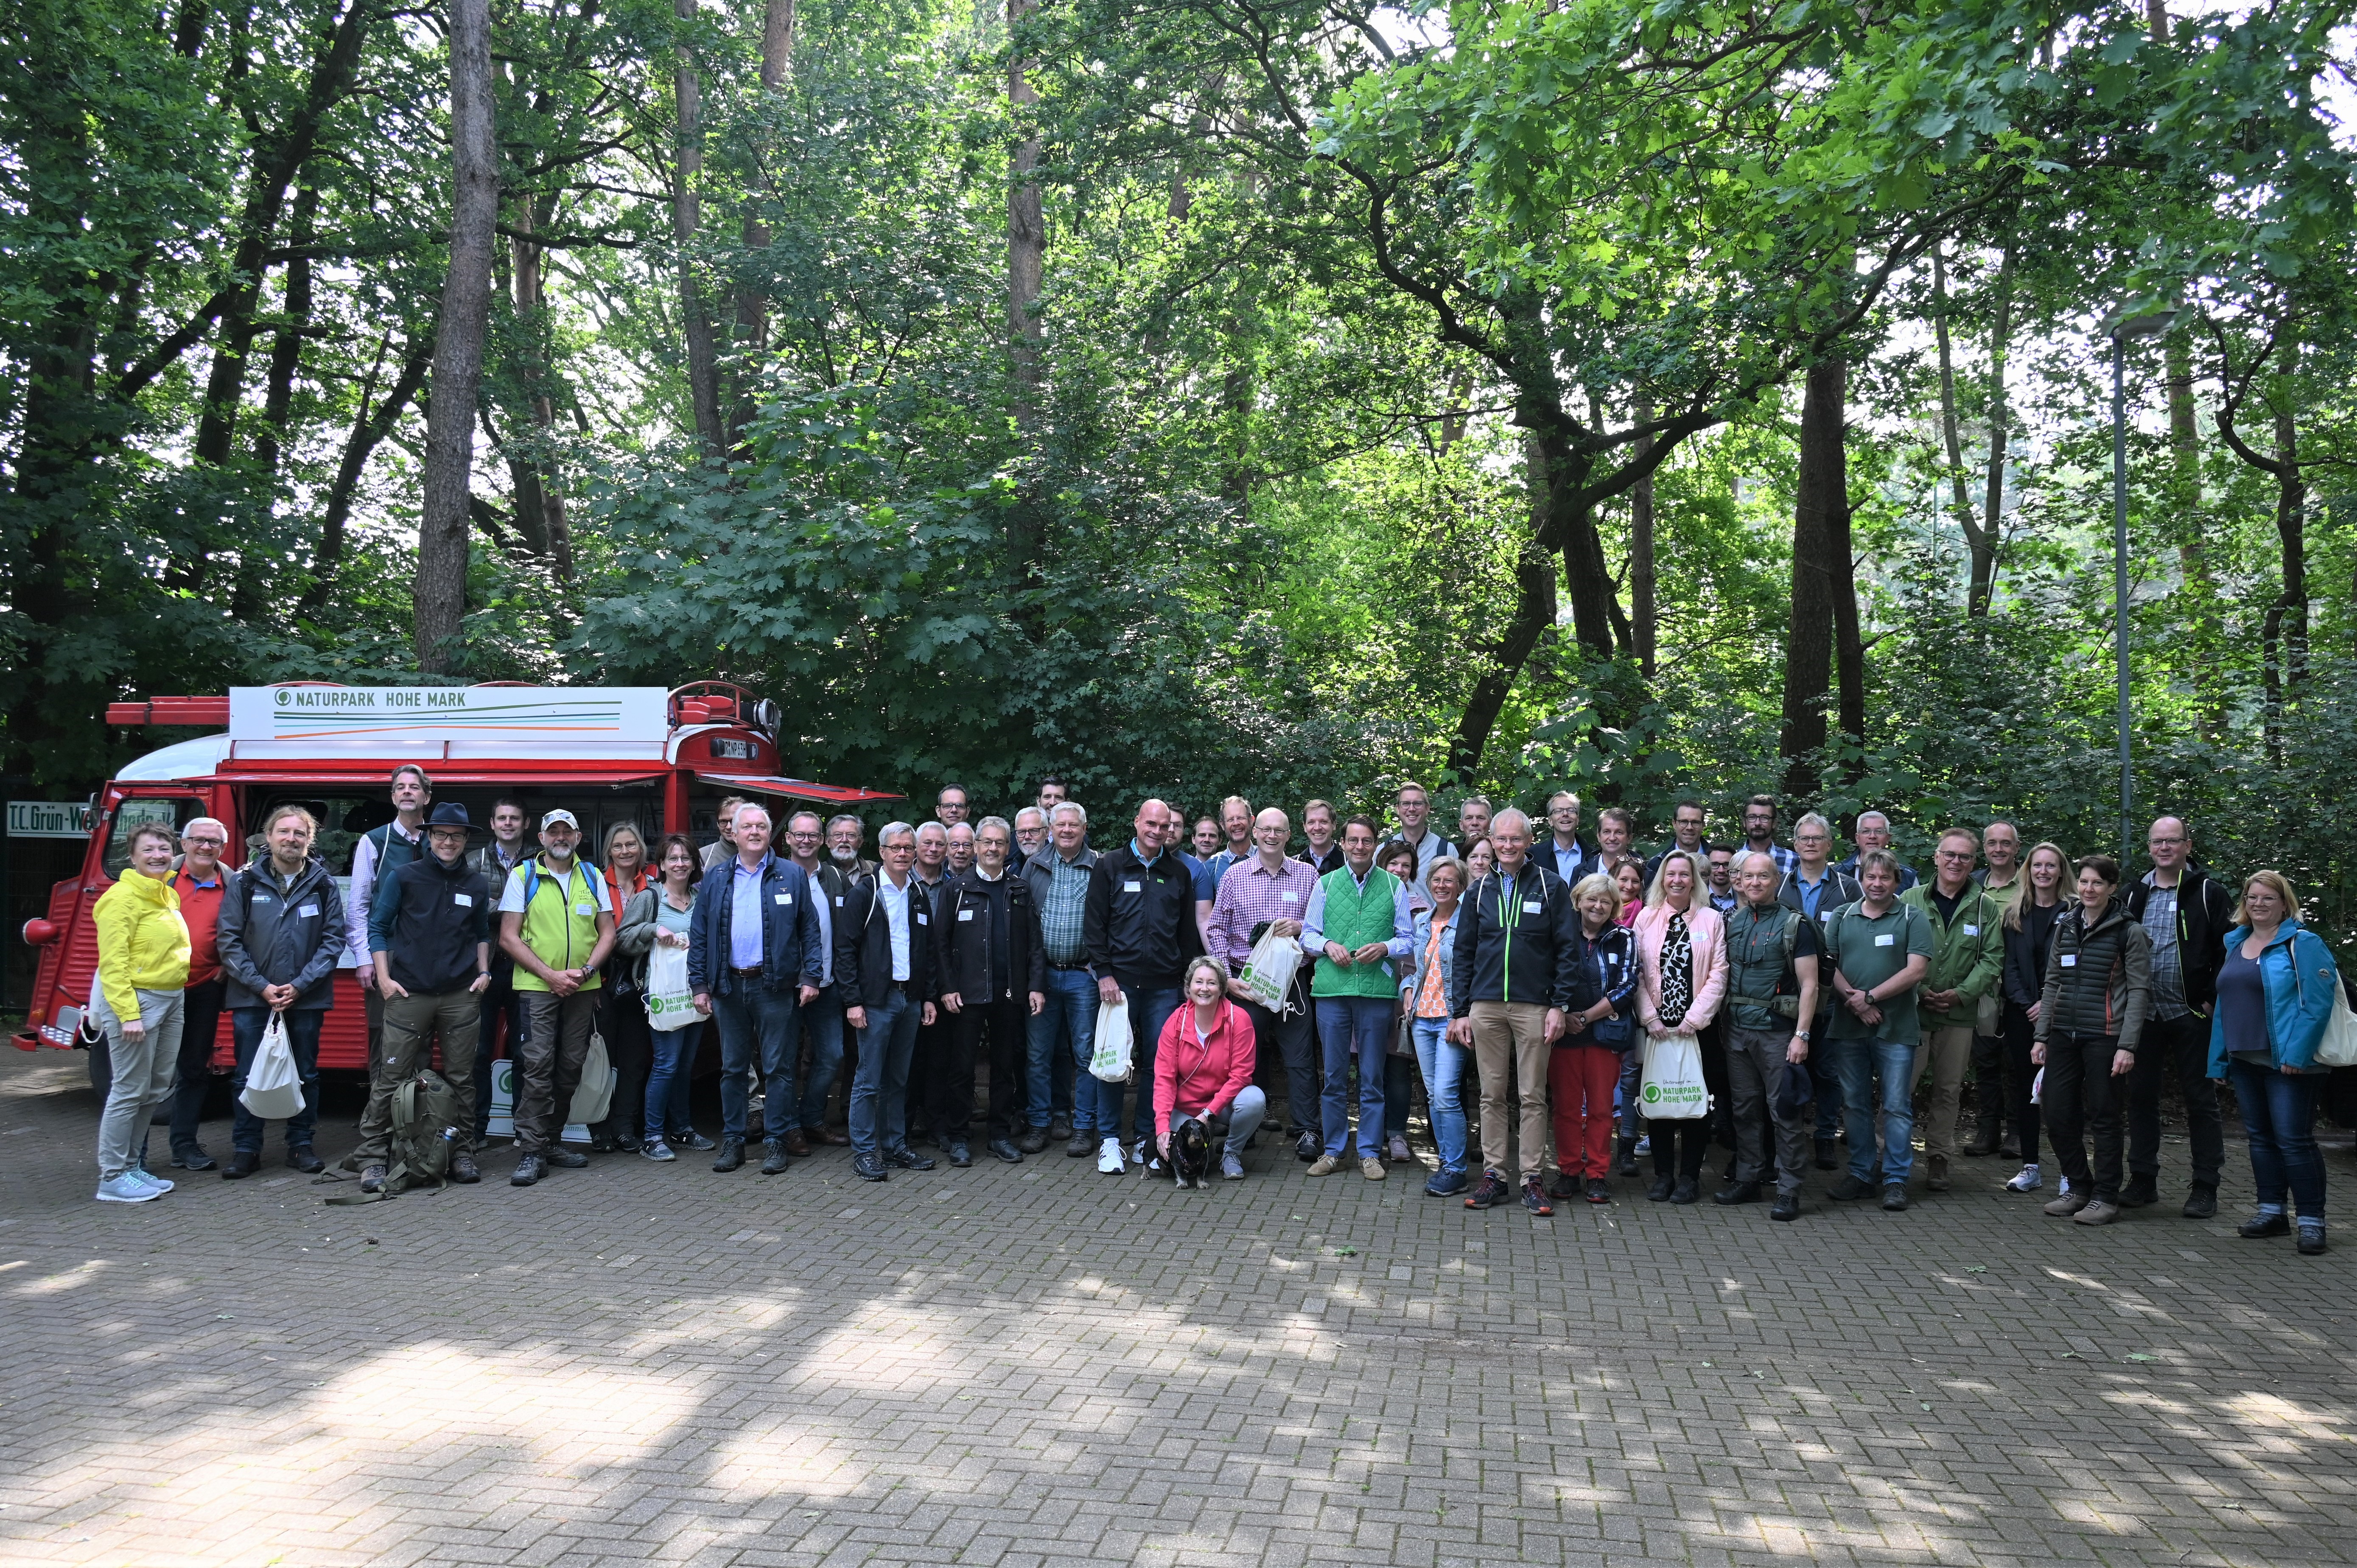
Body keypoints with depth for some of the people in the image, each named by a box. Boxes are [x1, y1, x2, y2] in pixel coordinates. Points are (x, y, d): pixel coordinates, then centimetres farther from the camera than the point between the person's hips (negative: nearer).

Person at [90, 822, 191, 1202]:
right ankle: (112, 1178, 3)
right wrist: (128, 1014, -23)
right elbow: (113, 962, -17)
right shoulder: (123, 897, -12)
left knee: (155, 1090, 13)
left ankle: (132, 1165, 23)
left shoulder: (169, 895, 13)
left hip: (172, 1000, 9)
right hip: (135, 1000, -9)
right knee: (130, 1091, -5)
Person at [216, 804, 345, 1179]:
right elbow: (230, 940, -1)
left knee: (305, 1074, 8)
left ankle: (301, 1145, 19)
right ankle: (246, 1149, 13)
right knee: (249, 1076, 3)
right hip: (252, 997, 0)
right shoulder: (246, 883, 1)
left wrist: (300, 986, -9)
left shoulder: (323, 885, 2)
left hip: (306, 998, 1)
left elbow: (334, 939, 0)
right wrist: (261, 986, -10)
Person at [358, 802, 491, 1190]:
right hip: (409, 994, -3)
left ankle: (462, 1154, 16)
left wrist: (484, 972, 9)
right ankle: (372, 1156, 5)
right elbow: (378, 926, 5)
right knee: (391, 1077, -3)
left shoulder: (474, 884, 11)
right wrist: (384, 977, -3)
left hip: (461, 996, 3)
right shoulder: (404, 878, 1)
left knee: (461, 1078, 7)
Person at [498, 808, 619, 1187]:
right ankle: (531, 1152, -8)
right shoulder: (522, 876, 2)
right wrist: (552, 975, -11)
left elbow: (607, 932, 10)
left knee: (570, 1066, 7)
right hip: (537, 986, -4)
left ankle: (550, 1141, 19)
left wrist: (586, 970, -7)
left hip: (584, 987, 4)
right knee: (537, 1065, -11)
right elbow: (509, 937, -3)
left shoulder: (593, 877, 11)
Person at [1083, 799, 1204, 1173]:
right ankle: (1109, 1140, 10)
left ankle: (1147, 1139, 14)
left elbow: (1188, 930, 15)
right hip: (1118, 982, -2)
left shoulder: (1179, 872, 12)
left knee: (1158, 1064, 3)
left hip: (1164, 986, 2)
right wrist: (1104, 973, -7)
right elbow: (1094, 924, 1)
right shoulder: (1109, 866, 5)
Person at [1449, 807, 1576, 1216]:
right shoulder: (1480, 891, 11)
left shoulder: (1552, 886, 2)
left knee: (1533, 1096, 2)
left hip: (1533, 1006, -3)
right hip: (1486, 1006, 3)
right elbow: (1464, 953, 13)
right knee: (1492, 1095, 6)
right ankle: (1493, 1175, 13)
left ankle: (1531, 1178, 9)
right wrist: (1459, 1011, 7)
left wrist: (1559, 1005, -7)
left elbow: (1566, 949, 0)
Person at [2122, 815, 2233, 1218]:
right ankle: (2142, 1180, 18)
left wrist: (2214, 1002, -11)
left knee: (2200, 1099, 4)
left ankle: (2205, 1188, 12)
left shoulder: (2208, 893, -2)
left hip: (2192, 1015, -4)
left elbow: (2227, 953, -4)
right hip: (2145, 1014, 4)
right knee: (2141, 1095, 8)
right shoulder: (2135, 894, 10)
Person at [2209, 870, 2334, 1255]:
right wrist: (2219, 1057, 13)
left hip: (2288, 1063, -7)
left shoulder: (2302, 944, -7)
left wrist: (2296, 1054, -21)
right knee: (2260, 1137, 12)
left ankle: (2311, 1220, 4)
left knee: (2294, 1140, -5)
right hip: (2246, 1060, 7)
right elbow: (2224, 1003, 17)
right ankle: (2271, 1212, 22)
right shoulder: (2236, 945, 14)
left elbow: (2317, 1003, -15)